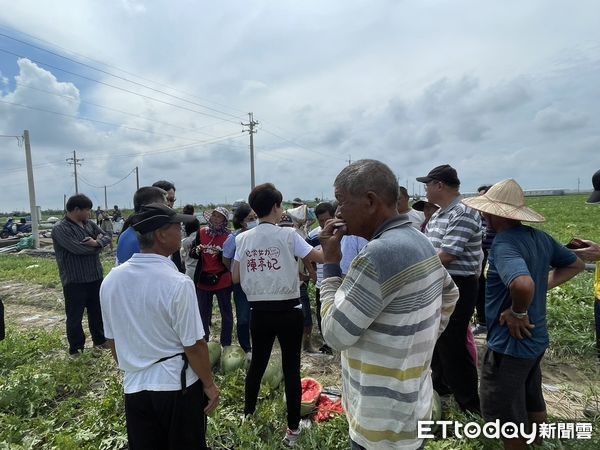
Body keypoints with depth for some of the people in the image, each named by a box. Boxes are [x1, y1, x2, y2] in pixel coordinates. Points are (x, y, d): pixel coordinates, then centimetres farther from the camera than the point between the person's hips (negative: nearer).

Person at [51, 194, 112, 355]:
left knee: (97, 311, 19)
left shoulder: (89, 224, 8)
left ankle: (99, 340, 35)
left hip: (95, 277, 7)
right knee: (75, 316, 7)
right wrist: (97, 246, -7)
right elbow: (78, 248, -25)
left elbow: (107, 237, 6)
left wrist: (97, 242, -16)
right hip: (74, 281, -7)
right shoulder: (60, 228, -15)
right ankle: (76, 349, 22)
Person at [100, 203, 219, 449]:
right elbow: (194, 345, -18)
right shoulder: (177, 283, -23)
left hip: (134, 387, 5)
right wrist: (209, 384, -3)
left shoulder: (111, 280, -5)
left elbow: (112, 339, 6)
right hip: (178, 387, -5)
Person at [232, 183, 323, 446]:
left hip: (259, 312, 4)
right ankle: (293, 427, 21)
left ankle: (248, 414, 39)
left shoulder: (243, 239, -1)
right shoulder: (288, 235, -12)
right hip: (288, 311, -3)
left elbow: (236, 278, 5)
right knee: (291, 368, 9)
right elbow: (318, 258, -8)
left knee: (257, 363, 21)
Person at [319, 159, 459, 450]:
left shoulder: (379, 254, -29)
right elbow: (449, 296, 17)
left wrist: (331, 263, -15)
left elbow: (335, 334, -21)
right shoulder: (421, 242, 0)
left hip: (384, 421, -8)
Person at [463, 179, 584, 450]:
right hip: (535, 338, 9)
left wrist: (518, 313, -26)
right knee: (532, 400, 28)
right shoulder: (540, 237, 1)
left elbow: (523, 284, -44)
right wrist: (545, 285, 5)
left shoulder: (503, 244, -27)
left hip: (510, 343, -9)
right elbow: (576, 265, 15)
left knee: (503, 412, 11)